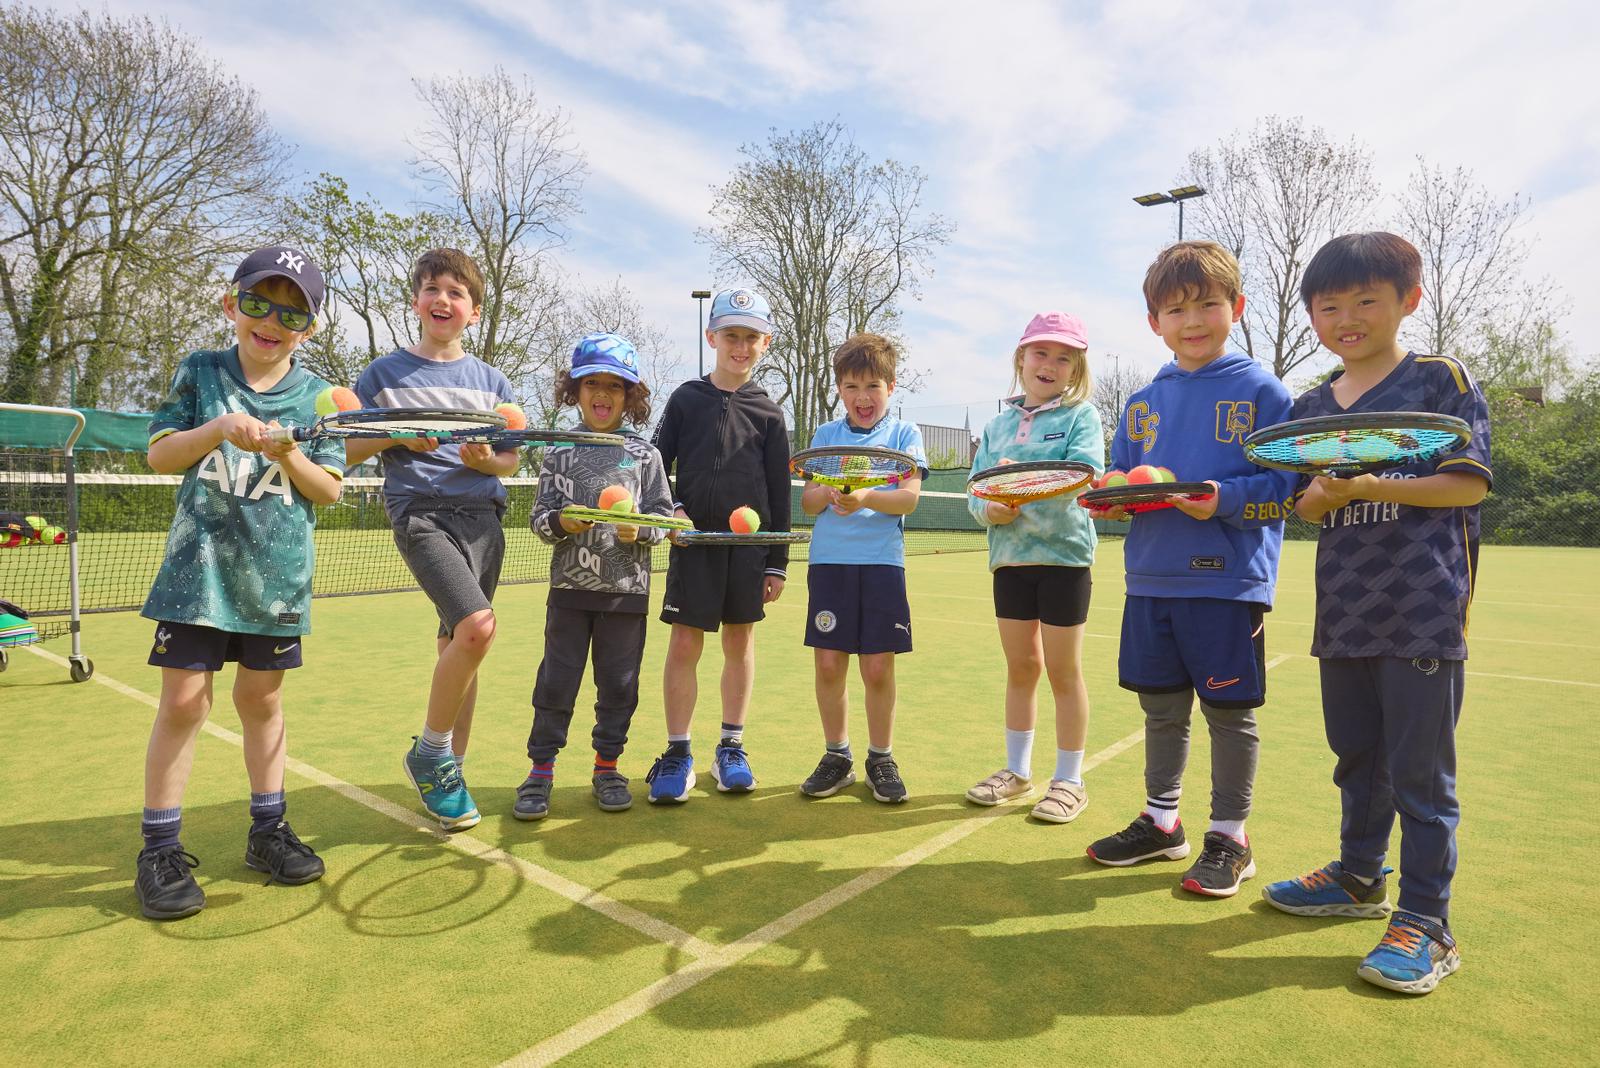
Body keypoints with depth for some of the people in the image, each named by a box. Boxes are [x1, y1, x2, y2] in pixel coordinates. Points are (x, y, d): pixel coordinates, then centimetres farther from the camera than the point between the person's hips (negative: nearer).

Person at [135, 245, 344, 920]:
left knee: (261, 697, 12)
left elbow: (329, 490, 0)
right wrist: (218, 427, -17)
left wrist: (286, 453, -17)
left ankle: (268, 828, 25)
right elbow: (160, 455, 0)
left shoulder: (315, 395, 2)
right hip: (201, 565, -1)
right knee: (184, 699, -2)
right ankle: (160, 847, 13)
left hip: (278, 573, 1)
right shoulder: (200, 373, 3)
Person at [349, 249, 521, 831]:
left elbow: (512, 460, 16)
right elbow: (349, 450, 9)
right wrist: (399, 436, -8)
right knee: (477, 626, -24)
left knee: (459, 642, 6)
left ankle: (448, 773, 21)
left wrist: (487, 459, -6)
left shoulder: (491, 381, 14)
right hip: (420, 513, -3)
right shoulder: (384, 373, 8)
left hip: (482, 515, 4)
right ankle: (430, 751, -1)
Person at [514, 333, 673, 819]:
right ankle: (541, 770, 19)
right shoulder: (560, 451, 5)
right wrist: (562, 523, -17)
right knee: (556, 679, 5)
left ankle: (607, 767, 24)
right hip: (570, 586, 0)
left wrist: (639, 530, -17)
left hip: (627, 590, 0)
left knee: (618, 682, 8)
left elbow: (664, 516, 3)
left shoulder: (643, 453, 3)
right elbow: (539, 517, 4)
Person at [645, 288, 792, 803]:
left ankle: (731, 748, 21)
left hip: (749, 541, 1)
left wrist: (777, 562, 3)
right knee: (684, 645, -2)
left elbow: (779, 492, 6)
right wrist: (671, 508, -11)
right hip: (694, 539, -1)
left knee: (740, 641, 8)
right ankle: (677, 755, 9)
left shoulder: (768, 412, 7)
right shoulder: (686, 399, 6)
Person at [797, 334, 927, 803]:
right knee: (828, 665, 3)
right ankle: (837, 756, 21)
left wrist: (866, 498, -25)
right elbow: (806, 501, 6)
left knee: (878, 668, 0)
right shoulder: (825, 435, 13)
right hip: (829, 560, 2)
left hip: (882, 561, -2)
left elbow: (909, 497, -7)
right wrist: (827, 493, -16)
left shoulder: (904, 434, 6)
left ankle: (881, 759, 20)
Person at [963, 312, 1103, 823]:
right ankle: (1017, 769, 27)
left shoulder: (1081, 415, -1)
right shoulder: (998, 423, 12)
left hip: (1063, 554, -4)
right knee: (1020, 667, 13)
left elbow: (1086, 475, -18)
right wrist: (989, 509, -15)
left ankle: (1069, 780, 18)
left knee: (1063, 670, 4)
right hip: (1010, 556, 4)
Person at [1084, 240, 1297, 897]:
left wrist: (1225, 499, -22)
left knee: (1230, 711, 6)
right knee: (1161, 706, 15)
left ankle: (1229, 838, 23)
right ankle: (1161, 822, 32)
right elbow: (1122, 474, 17)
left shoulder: (1262, 393, -2)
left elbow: (1288, 485, -7)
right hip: (1151, 579, 5)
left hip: (1229, 580, -5)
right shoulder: (1144, 403, 12)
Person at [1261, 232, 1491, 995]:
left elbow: (1469, 482, -9)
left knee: (1419, 768, 0)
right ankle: (1361, 876, 34)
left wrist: (1373, 486, -23)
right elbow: (1306, 508, 11)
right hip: (1344, 609, 5)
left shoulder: (1442, 381, -2)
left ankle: (1425, 922, 13)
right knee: (1356, 755, 17)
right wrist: (1327, 493, -12)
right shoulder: (1310, 407, 12)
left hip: (1423, 606, -5)